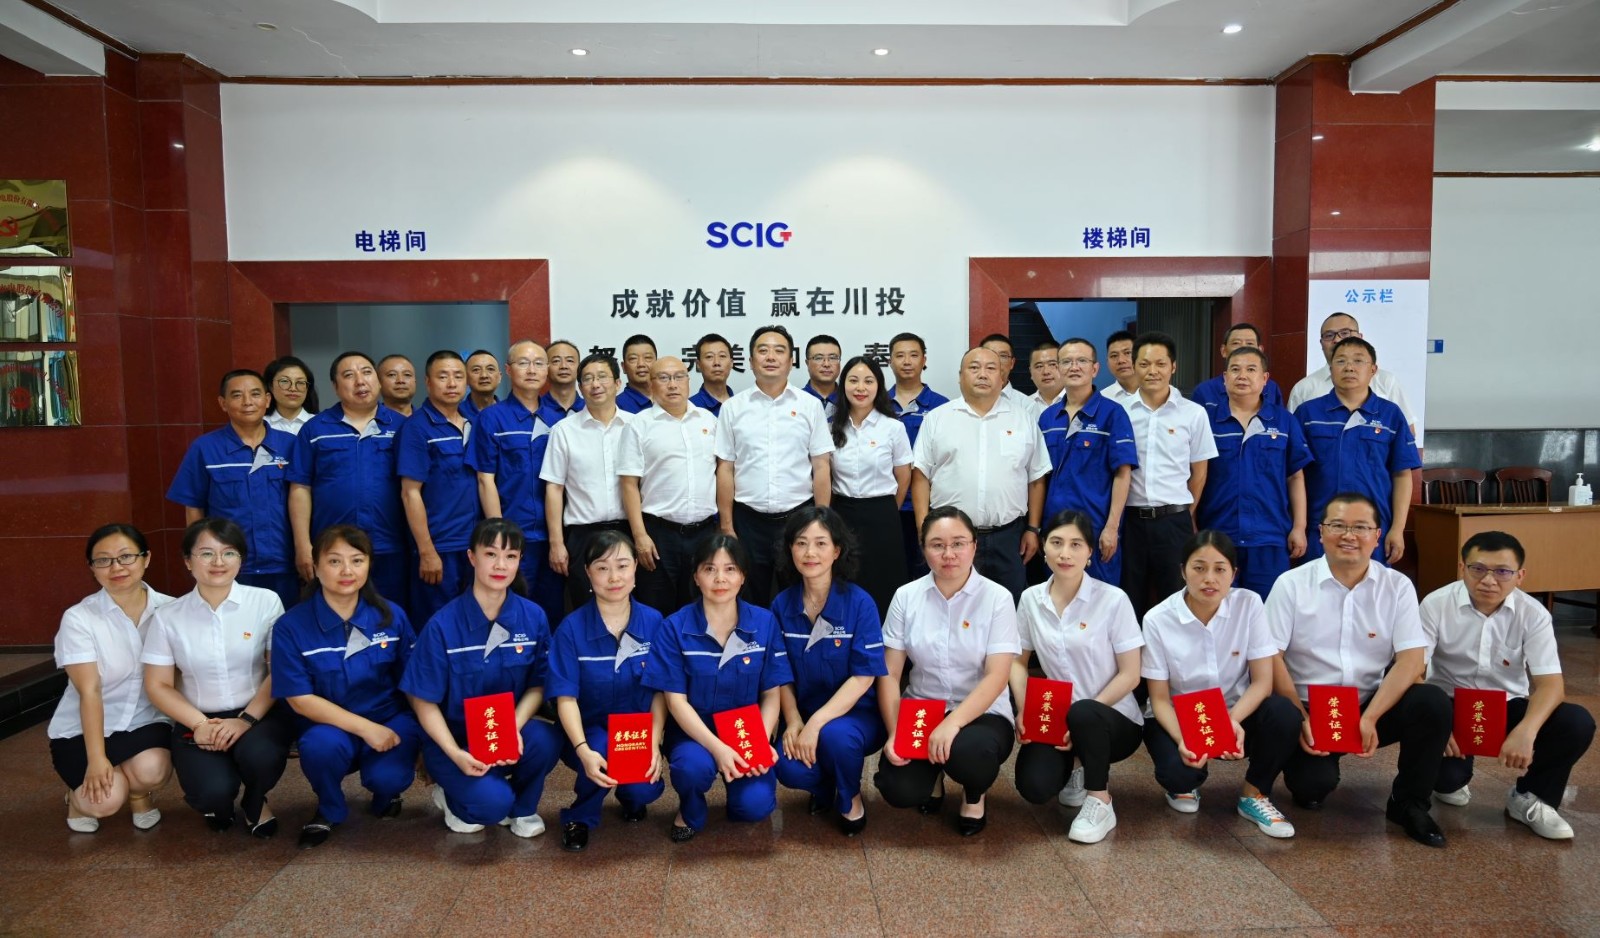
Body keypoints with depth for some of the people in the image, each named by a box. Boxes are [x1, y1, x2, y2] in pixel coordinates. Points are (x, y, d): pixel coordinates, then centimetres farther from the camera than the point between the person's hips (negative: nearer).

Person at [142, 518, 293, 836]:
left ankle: (254, 802, 6)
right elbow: (158, 685, 2)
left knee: (257, 754, -34)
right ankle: (219, 803, 16)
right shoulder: (168, 616, 0)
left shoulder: (266, 602, -5)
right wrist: (199, 724, -13)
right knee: (213, 792, -26)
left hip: (260, 714, 0)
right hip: (198, 721, 1)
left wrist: (247, 719, -18)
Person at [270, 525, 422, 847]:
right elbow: (300, 699, -13)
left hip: (391, 721, 1)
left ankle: (385, 794, 14)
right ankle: (329, 810, 1)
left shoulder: (391, 616, -6)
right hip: (330, 725, 0)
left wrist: (423, 740, -3)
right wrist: (364, 727, -21)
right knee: (320, 744, -34)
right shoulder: (290, 626, -11)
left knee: (389, 777, -28)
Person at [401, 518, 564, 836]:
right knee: (492, 803, -27)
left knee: (546, 741, -30)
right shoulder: (443, 625, -15)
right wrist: (456, 754, -21)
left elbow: (538, 685, 1)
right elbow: (425, 703, -9)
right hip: (451, 738, -3)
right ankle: (452, 797, 11)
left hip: (509, 730, 3)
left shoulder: (533, 617, -7)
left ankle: (520, 808, 4)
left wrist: (514, 728, -17)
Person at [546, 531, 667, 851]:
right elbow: (566, 698, -13)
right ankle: (580, 817, -2)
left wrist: (654, 743, -17)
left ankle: (631, 797, 16)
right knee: (604, 751, -35)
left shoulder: (653, 622, -6)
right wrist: (584, 751, -28)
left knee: (645, 789, -25)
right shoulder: (571, 628, -12)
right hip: (590, 733, -2)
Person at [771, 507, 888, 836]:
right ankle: (823, 787, 13)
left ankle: (850, 799, 1)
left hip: (856, 713, -2)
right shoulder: (782, 605, -2)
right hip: (805, 715, 3)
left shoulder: (859, 603, -13)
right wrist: (793, 722, -11)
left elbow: (864, 677, -16)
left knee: (834, 735, -35)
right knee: (789, 769, -26)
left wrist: (816, 723, -23)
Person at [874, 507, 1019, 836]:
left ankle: (975, 791, 4)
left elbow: (996, 677, -16)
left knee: (966, 751, -36)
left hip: (981, 714, -2)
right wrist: (894, 733, -15)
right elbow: (889, 674, -2)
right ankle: (932, 773, 17)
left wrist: (953, 723, -29)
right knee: (898, 790, -23)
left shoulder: (997, 598, -8)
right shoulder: (906, 596, -1)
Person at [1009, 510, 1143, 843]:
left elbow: (1129, 675, -12)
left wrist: (1079, 721, -19)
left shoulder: (1113, 600, -13)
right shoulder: (1030, 599, -2)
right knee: (1034, 788, -22)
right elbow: (1018, 662, 9)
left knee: (1082, 714, -38)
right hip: (1056, 718, 3)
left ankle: (1100, 802, -10)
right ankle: (1079, 770, 15)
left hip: (1112, 718, -3)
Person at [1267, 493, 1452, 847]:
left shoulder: (1398, 586, 1)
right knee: (1314, 782, -26)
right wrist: (1301, 717, -14)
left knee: (1433, 704, -26)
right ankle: (1313, 780, 16)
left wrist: (1370, 717, -18)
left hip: (1374, 706, 2)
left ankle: (1408, 803, -1)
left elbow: (1411, 658, -7)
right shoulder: (1291, 585, -4)